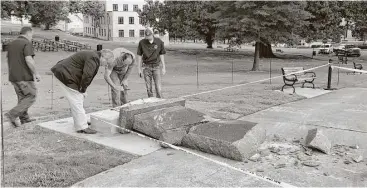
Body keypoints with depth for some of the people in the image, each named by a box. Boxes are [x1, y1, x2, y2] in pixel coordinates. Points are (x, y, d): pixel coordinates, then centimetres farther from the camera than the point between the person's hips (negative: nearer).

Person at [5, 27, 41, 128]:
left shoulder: (11, 44, 14)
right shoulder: (27, 44, -12)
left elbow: (9, 61, 16)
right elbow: (29, 60, -23)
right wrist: (36, 73, -15)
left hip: (13, 77, 8)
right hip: (24, 77, -8)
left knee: (22, 97, 18)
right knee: (31, 97, 1)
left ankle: (24, 118, 23)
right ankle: (12, 114, -9)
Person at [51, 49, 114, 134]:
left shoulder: (94, 55, 14)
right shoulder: (93, 58, -19)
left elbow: (87, 75, 16)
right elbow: (86, 75, -24)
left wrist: (83, 89, 9)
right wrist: (83, 90, -12)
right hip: (65, 75, -11)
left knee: (79, 98, 19)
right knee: (76, 101, -8)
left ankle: (81, 120, 32)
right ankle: (82, 127, -4)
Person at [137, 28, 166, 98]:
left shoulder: (159, 42, -7)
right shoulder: (142, 43, -6)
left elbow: (161, 55, 2)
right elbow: (139, 56, 2)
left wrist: (163, 67, 2)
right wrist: (139, 69, 1)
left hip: (156, 66, -1)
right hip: (146, 67, 1)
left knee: (158, 86, -7)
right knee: (148, 87, 3)